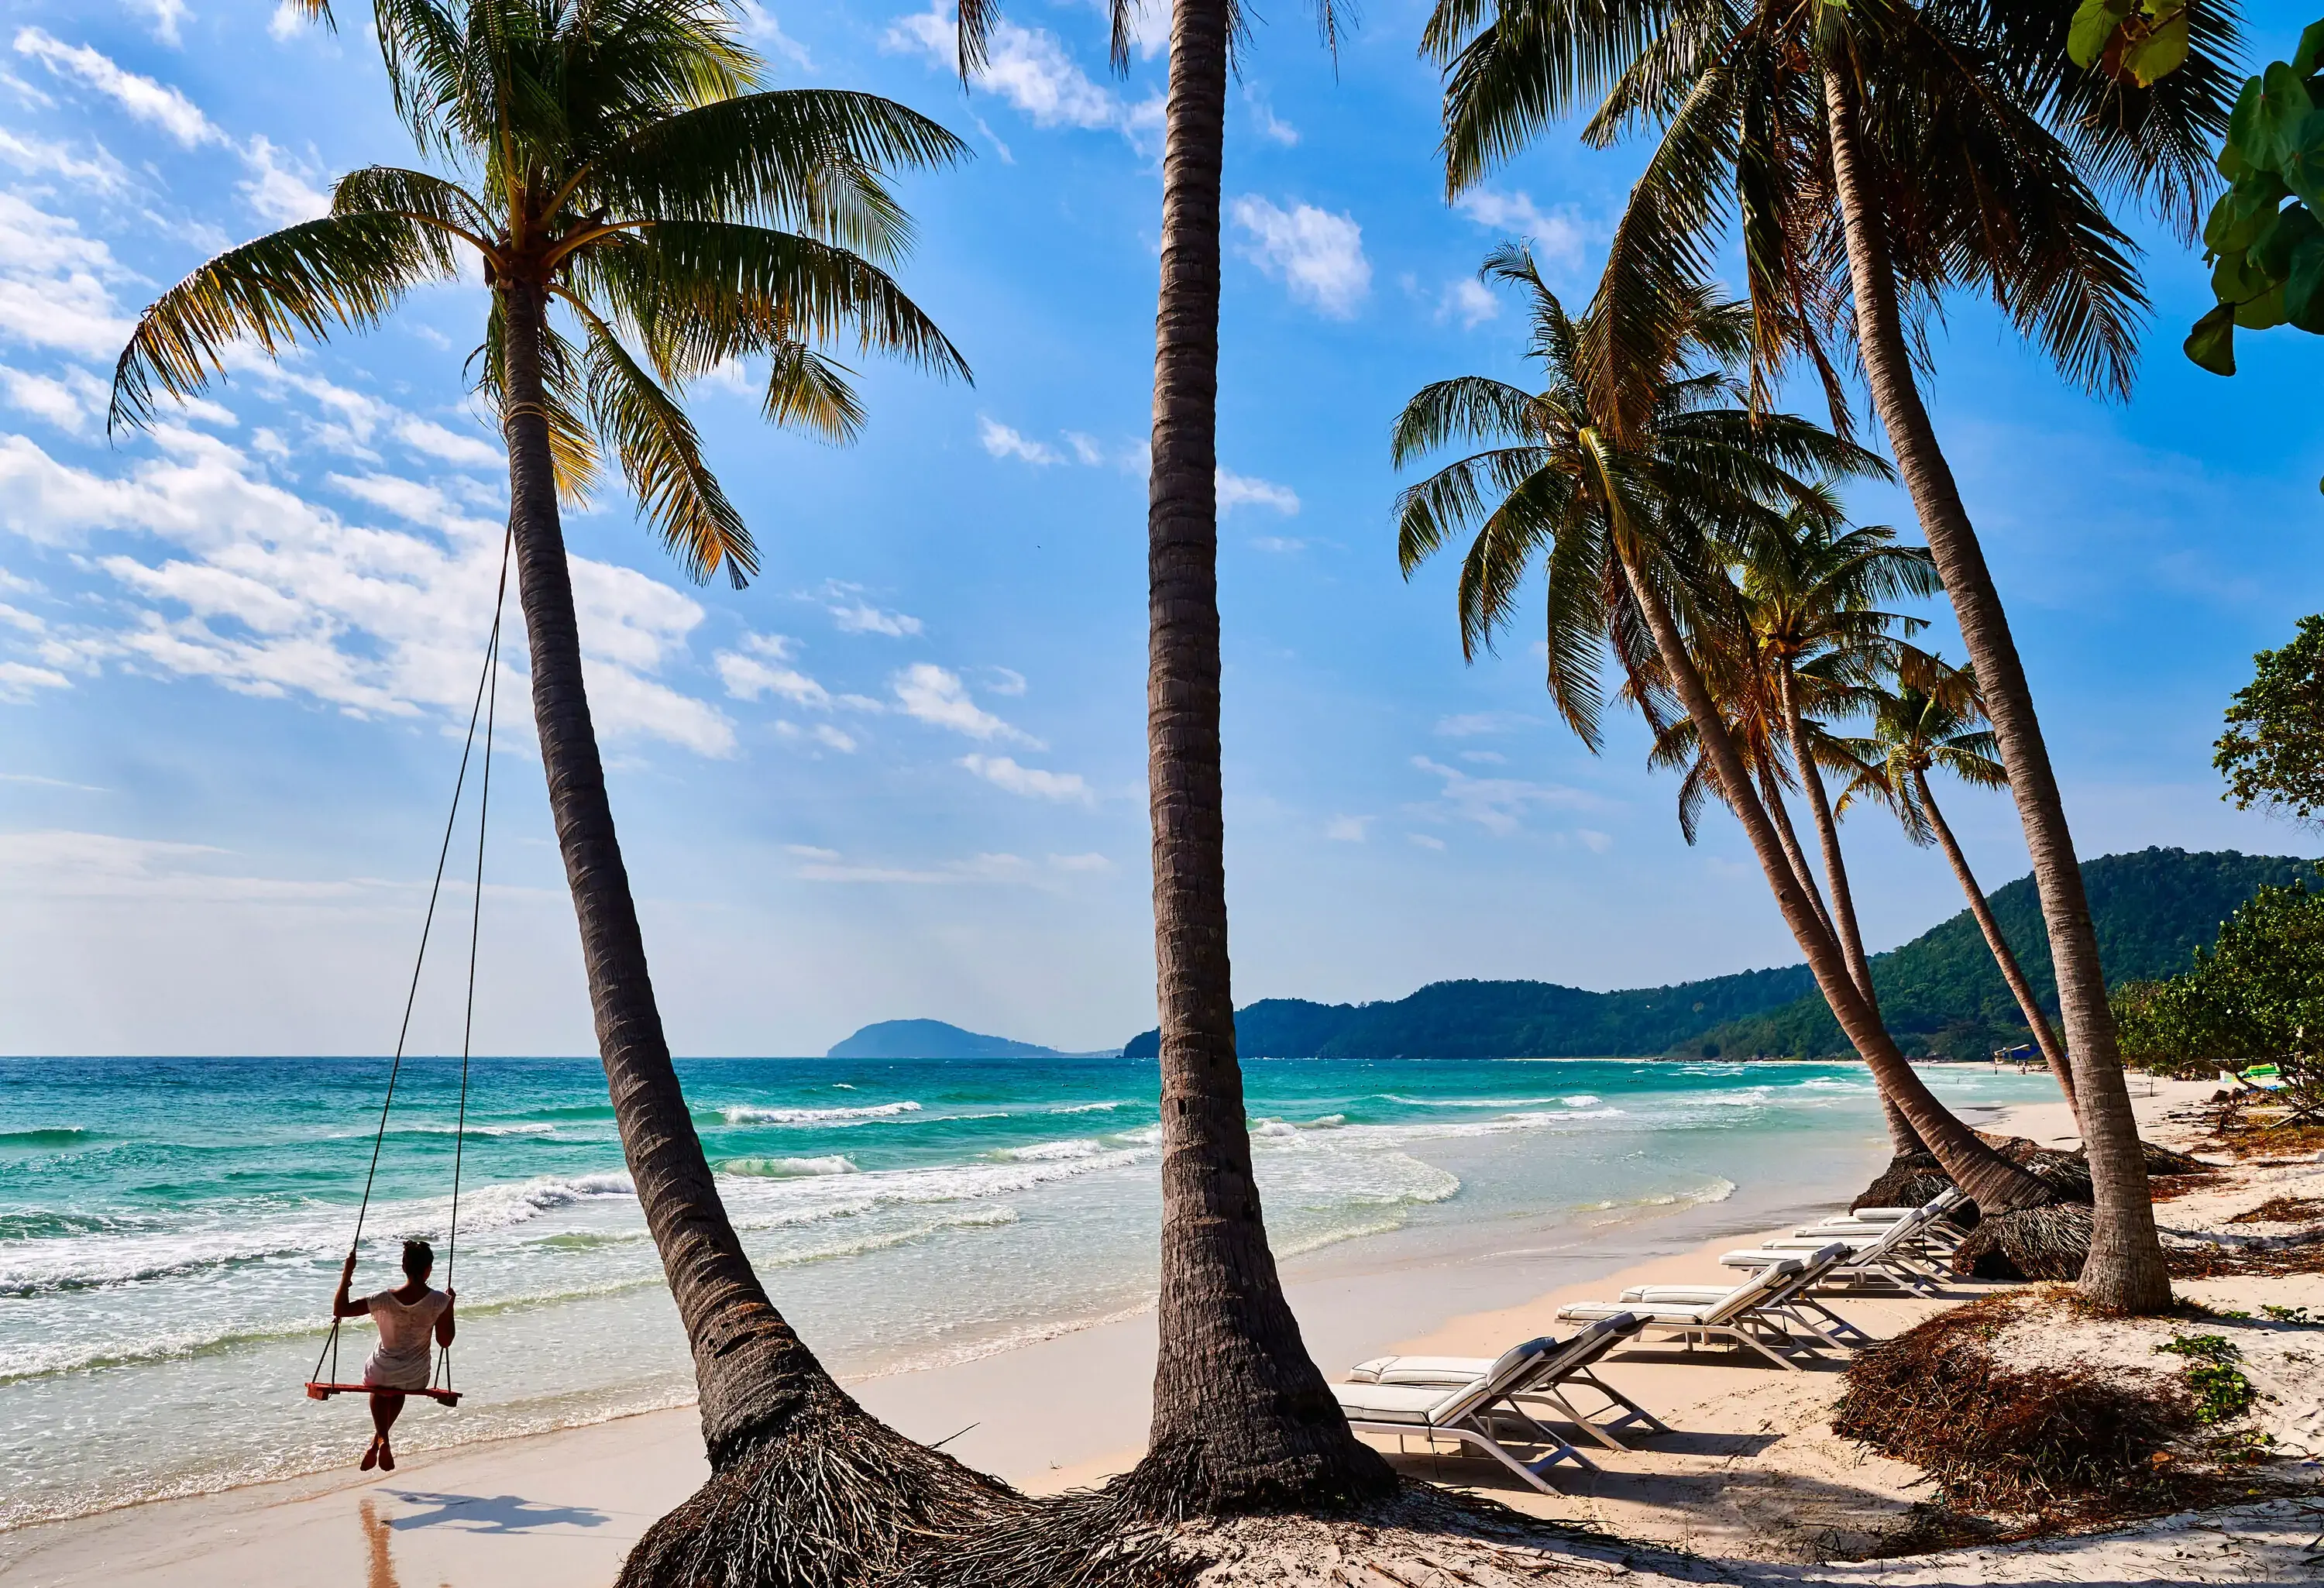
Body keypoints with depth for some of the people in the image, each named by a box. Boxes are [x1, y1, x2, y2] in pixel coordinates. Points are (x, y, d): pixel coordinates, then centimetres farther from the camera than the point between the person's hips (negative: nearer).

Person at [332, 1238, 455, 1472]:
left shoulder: (385, 1299, -19)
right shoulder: (439, 1301, -19)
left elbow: (339, 1310, -13)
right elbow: (445, 1341, -10)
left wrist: (347, 1275, -8)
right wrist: (449, 1307, 0)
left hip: (381, 1375, -1)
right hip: (415, 1380, 1)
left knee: (380, 1390, 37)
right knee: (398, 1392, 38)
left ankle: (381, 1438, 13)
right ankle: (377, 1442, 26)